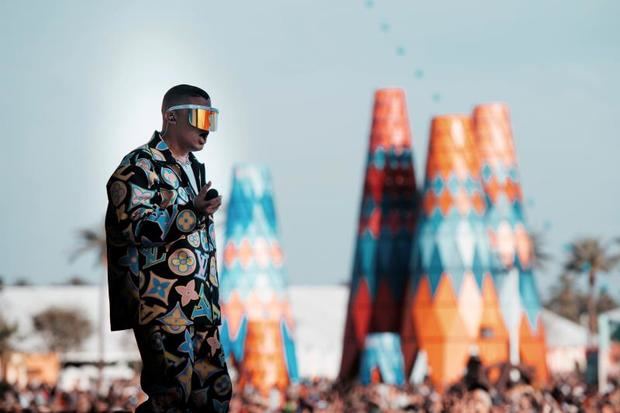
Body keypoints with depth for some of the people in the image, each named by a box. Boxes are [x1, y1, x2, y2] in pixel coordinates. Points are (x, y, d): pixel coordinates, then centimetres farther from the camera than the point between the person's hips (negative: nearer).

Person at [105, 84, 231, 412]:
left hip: (202, 308, 9)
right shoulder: (140, 166, -7)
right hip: (163, 308, -9)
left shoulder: (195, 167, 21)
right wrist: (193, 212, -26)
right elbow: (135, 226, -18)